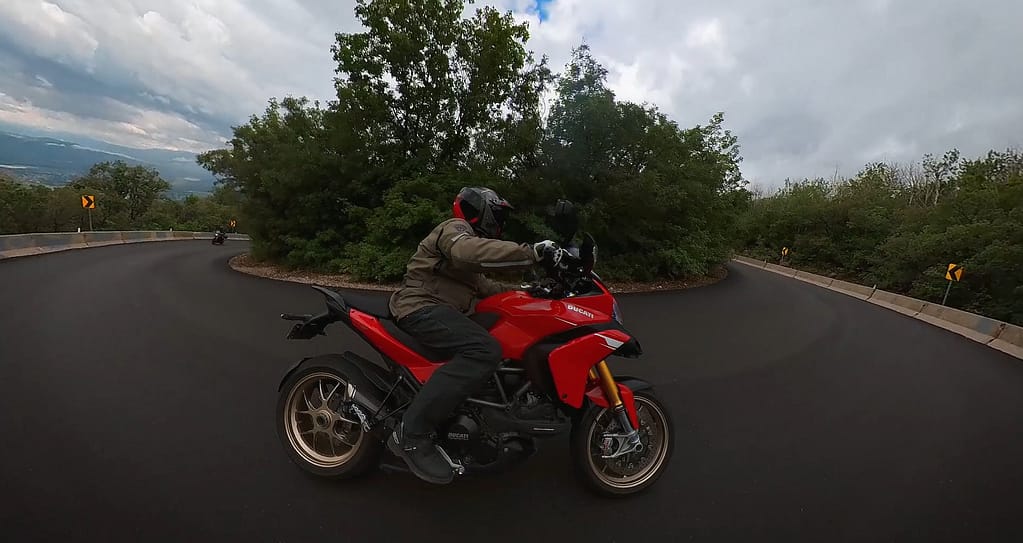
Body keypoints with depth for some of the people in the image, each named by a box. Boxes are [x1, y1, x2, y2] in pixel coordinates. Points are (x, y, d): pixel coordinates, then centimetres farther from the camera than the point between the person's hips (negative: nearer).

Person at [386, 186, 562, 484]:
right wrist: (532, 253, -34)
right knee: (485, 350, -32)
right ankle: (411, 434, -29)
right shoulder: (455, 228, -6)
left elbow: (484, 286, 28)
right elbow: (468, 251, -32)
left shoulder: (469, 236, 28)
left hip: (439, 311, 11)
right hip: (422, 307, -11)